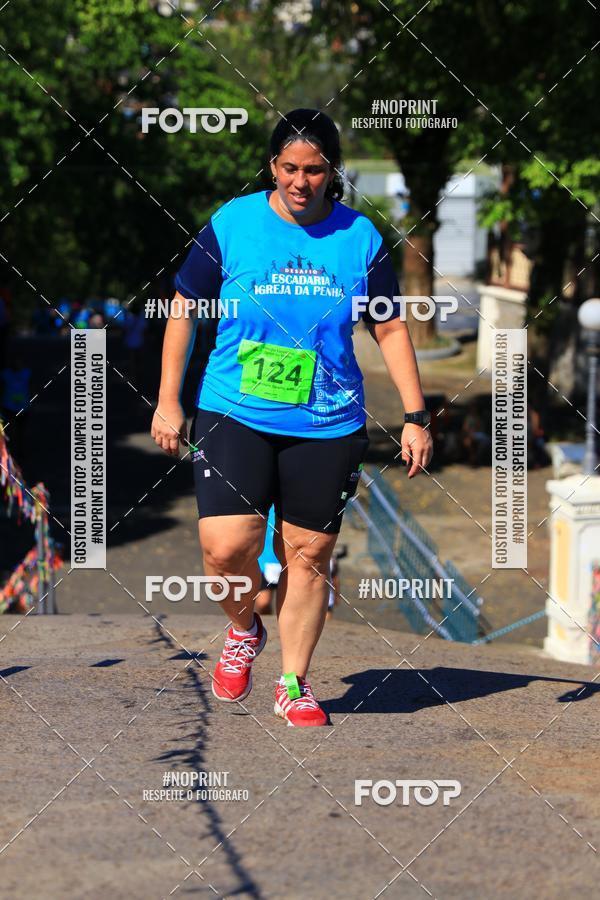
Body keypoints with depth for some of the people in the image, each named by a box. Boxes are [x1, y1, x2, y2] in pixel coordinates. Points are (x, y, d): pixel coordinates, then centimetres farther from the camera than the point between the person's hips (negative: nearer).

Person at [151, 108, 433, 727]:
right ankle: (243, 630, 18)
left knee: (307, 555, 3)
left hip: (328, 425, 1)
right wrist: (168, 402, 3)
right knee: (226, 546, -14)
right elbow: (184, 309, 6)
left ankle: (294, 685, 19)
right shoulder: (231, 225, -2)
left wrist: (415, 416, 5)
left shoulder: (360, 237, 2)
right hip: (234, 415, -1)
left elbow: (390, 329, 9)